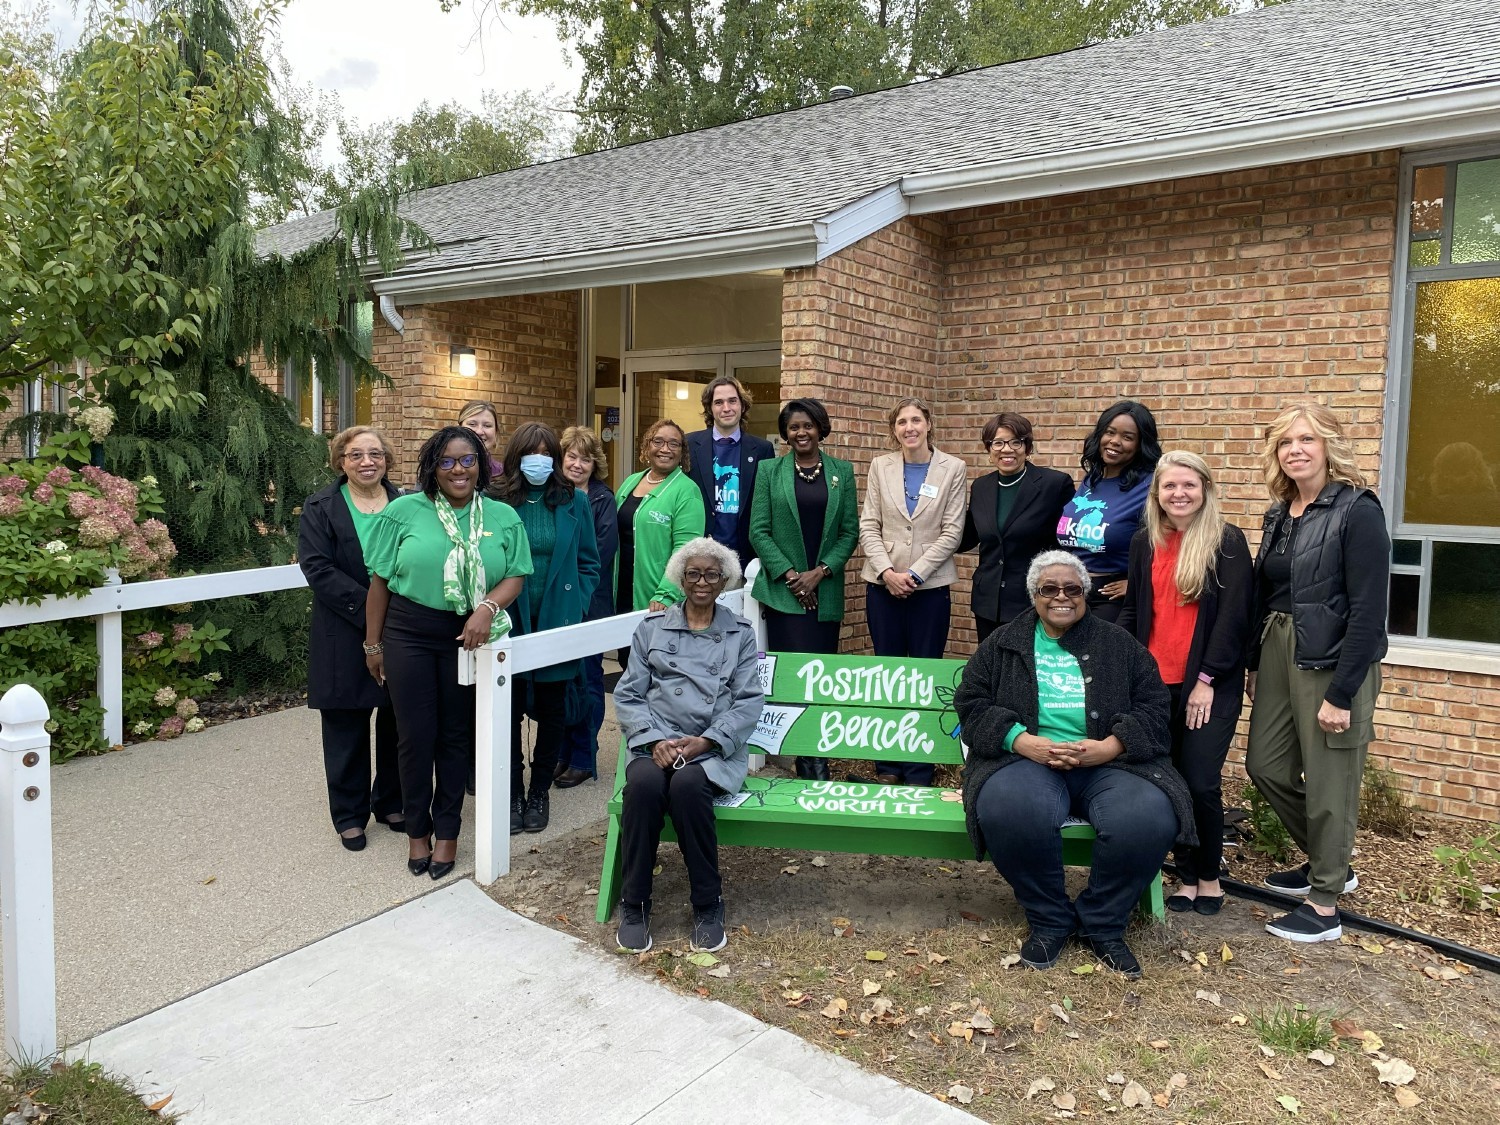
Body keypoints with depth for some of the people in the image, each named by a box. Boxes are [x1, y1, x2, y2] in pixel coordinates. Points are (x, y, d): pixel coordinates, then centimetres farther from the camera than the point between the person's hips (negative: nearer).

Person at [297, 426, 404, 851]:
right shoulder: (321, 508, 0)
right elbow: (318, 568, -10)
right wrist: (368, 606, -18)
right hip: (344, 637, -2)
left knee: (397, 724, 10)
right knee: (347, 728, 8)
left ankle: (391, 803, 28)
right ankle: (349, 814, 22)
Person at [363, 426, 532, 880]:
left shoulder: (503, 517, 2)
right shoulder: (403, 511, -3)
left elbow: (515, 575, 0)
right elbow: (380, 580, 0)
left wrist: (488, 607, -20)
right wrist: (373, 643, 2)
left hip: (468, 637, 1)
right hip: (409, 634, -1)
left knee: (457, 735, 11)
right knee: (416, 735, 5)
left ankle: (447, 829, 27)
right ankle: (416, 829, 25)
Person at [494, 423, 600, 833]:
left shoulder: (574, 502, 1)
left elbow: (589, 563, 6)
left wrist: (576, 607, -3)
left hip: (557, 623, 1)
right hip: (508, 623, -1)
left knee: (552, 709, 11)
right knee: (509, 709, 5)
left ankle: (539, 792, 26)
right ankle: (512, 794, 20)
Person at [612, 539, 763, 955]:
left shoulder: (740, 633, 14)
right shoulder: (652, 628, 15)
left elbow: (748, 702, 4)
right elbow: (628, 694, 8)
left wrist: (704, 741, -11)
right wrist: (654, 741, -10)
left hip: (715, 749, -1)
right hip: (657, 744, 1)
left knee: (687, 785, -34)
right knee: (644, 784, -33)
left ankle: (708, 904, -15)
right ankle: (635, 903, -14)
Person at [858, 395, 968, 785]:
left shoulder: (953, 468, 1)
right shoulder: (880, 466, 7)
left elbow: (952, 531, -4)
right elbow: (868, 526, 4)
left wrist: (914, 573, -11)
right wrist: (886, 571, -10)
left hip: (930, 586, -2)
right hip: (883, 584, 2)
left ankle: (919, 773, 10)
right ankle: (888, 766, 17)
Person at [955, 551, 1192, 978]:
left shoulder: (1118, 643, 18)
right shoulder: (1003, 644, 16)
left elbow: (1153, 705, 10)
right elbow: (971, 701, 6)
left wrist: (1110, 746, -10)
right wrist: (1022, 740, -12)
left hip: (1110, 763, 1)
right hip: (1027, 758, -1)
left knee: (1149, 820, -32)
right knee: (1011, 813, -37)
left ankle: (1103, 924, -4)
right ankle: (1049, 921, -8)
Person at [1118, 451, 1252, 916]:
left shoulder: (1227, 541, -5)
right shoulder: (1144, 542, 8)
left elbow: (1234, 615, -9)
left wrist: (1207, 679, -12)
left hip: (1209, 685, -4)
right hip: (1155, 681, 4)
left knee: (1201, 784, -4)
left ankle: (1208, 878, 18)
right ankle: (1186, 877, 22)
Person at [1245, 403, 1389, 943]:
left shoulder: (1357, 510, -13)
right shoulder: (1280, 514, 10)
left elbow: (1368, 611, -17)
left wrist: (1341, 694, -18)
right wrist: (1255, 665, 11)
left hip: (1334, 662, -7)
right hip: (1278, 651, 8)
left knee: (1328, 782, 3)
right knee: (1265, 764, 13)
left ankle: (1325, 906, 19)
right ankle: (1329, 862, 36)